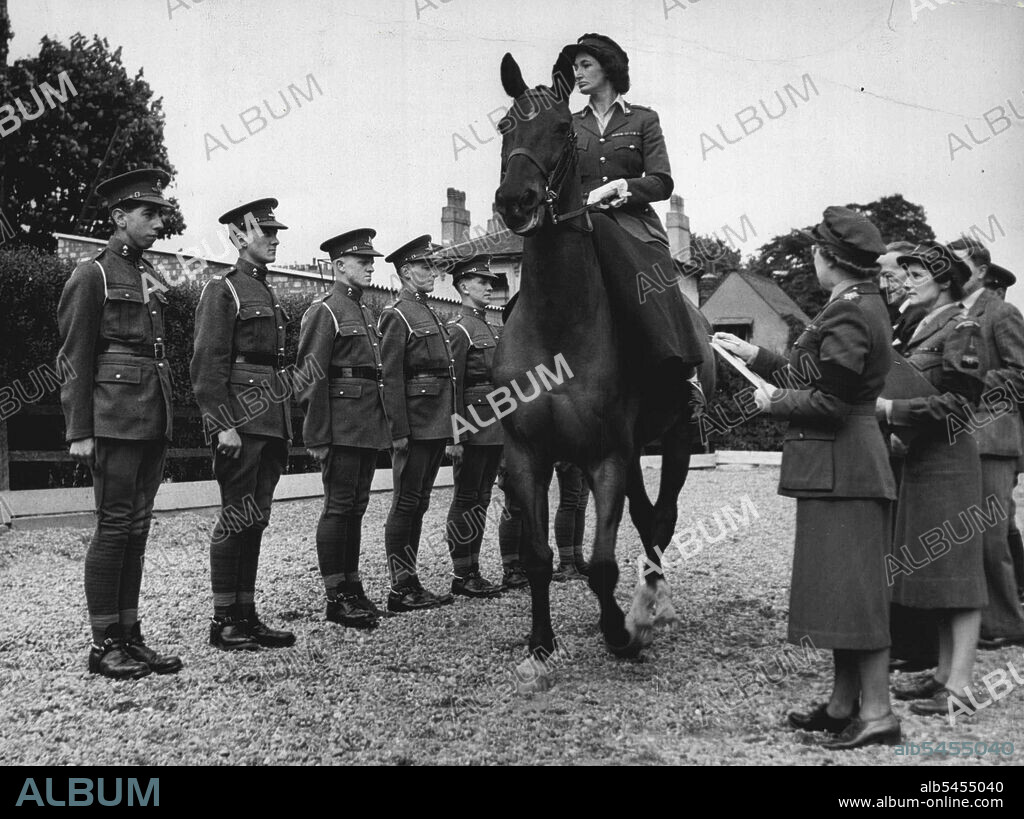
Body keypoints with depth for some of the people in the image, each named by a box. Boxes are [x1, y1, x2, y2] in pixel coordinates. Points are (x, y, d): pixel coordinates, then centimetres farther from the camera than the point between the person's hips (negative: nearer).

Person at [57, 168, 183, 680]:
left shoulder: (148, 276, 19)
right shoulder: (91, 275, -3)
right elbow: (75, 359, -7)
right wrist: (80, 431, -12)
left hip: (153, 419, 7)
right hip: (113, 417, -7)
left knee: (137, 527, 9)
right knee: (114, 526, -4)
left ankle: (129, 636, 15)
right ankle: (104, 644, 5)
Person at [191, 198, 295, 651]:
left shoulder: (268, 294, 20)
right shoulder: (222, 290, -4)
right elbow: (207, 364, -12)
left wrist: (285, 426, 18)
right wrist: (223, 425, -19)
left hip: (272, 422, 8)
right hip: (241, 421, -8)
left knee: (254, 520, 10)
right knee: (237, 519, -5)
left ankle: (246, 615, 16)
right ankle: (224, 622, 4)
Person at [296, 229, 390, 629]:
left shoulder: (366, 312, 19)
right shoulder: (324, 311, -6)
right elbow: (311, 378, -12)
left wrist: (383, 427, 17)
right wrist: (318, 436, -17)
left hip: (370, 427, 8)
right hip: (341, 426, -8)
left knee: (356, 506, 12)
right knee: (338, 507, -4)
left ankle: (352, 586, 20)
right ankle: (336, 598, 2)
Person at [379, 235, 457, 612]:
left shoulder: (428, 313, 20)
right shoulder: (397, 316, -8)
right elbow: (391, 378, -15)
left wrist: (449, 422, 18)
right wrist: (399, 431, -19)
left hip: (436, 426, 9)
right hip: (415, 425, -9)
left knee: (418, 505, 12)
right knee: (406, 505, -3)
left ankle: (411, 583, 19)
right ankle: (401, 590, 2)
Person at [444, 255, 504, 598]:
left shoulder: (493, 330, 19)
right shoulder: (457, 329, -9)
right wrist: (453, 436, -20)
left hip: (495, 428, 9)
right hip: (472, 426, -9)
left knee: (481, 499, 12)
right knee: (466, 500, -2)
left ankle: (473, 572, 19)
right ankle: (461, 576, 5)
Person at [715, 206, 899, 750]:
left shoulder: (847, 316, -17)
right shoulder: (863, 306, 15)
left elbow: (829, 403, -22)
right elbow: (816, 375, 18)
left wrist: (774, 401, -7)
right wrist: (752, 354, 19)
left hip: (840, 469, -10)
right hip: (842, 466, 10)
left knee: (851, 589, -4)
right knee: (843, 587, 15)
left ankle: (877, 713, 4)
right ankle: (844, 705, 24)